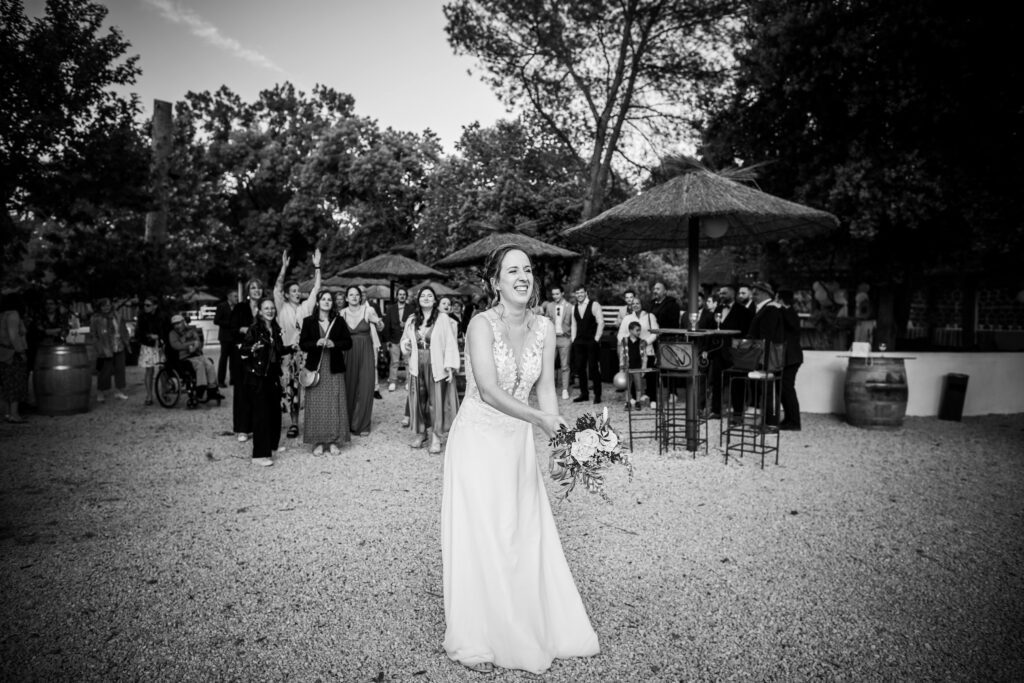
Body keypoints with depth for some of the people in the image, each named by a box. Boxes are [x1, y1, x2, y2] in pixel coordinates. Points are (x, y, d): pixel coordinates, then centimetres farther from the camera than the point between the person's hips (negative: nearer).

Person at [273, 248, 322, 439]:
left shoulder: (306, 307, 10)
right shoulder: (282, 308, 4)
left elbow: (316, 288, 5)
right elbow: (277, 289, -9)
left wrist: (317, 266, -1)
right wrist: (284, 267, -17)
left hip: (305, 351, 1)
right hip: (288, 352, -1)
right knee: (289, 389, 0)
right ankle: (293, 423, 10)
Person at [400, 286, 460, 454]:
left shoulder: (442, 319, -4)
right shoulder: (412, 320, 9)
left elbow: (451, 343, -7)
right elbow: (404, 339, 22)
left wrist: (450, 365, -15)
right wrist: (406, 345, -3)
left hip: (436, 366, -4)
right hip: (417, 366, 4)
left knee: (436, 400, -1)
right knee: (419, 399, 8)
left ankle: (436, 436, 7)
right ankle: (421, 432, 21)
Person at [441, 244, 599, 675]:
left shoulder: (543, 328, 1)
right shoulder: (482, 324, -15)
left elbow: (545, 388, 1)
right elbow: (489, 391, -23)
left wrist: (561, 432, -15)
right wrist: (539, 418, -32)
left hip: (518, 445, 5)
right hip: (478, 441, -5)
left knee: (528, 538, 12)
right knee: (479, 539, 4)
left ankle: (531, 629, 31)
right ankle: (474, 641, 22)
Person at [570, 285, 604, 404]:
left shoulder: (594, 305, -4)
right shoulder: (574, 308, 12)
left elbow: (601, 323, -8)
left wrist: (596, 339, -11)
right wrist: (573, 339, 7)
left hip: (592, 342, -5)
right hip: (579, 342, 5)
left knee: (593, 368, -4)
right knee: (580, 368, 4)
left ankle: (597, 395, 5)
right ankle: (584, 394, 13)